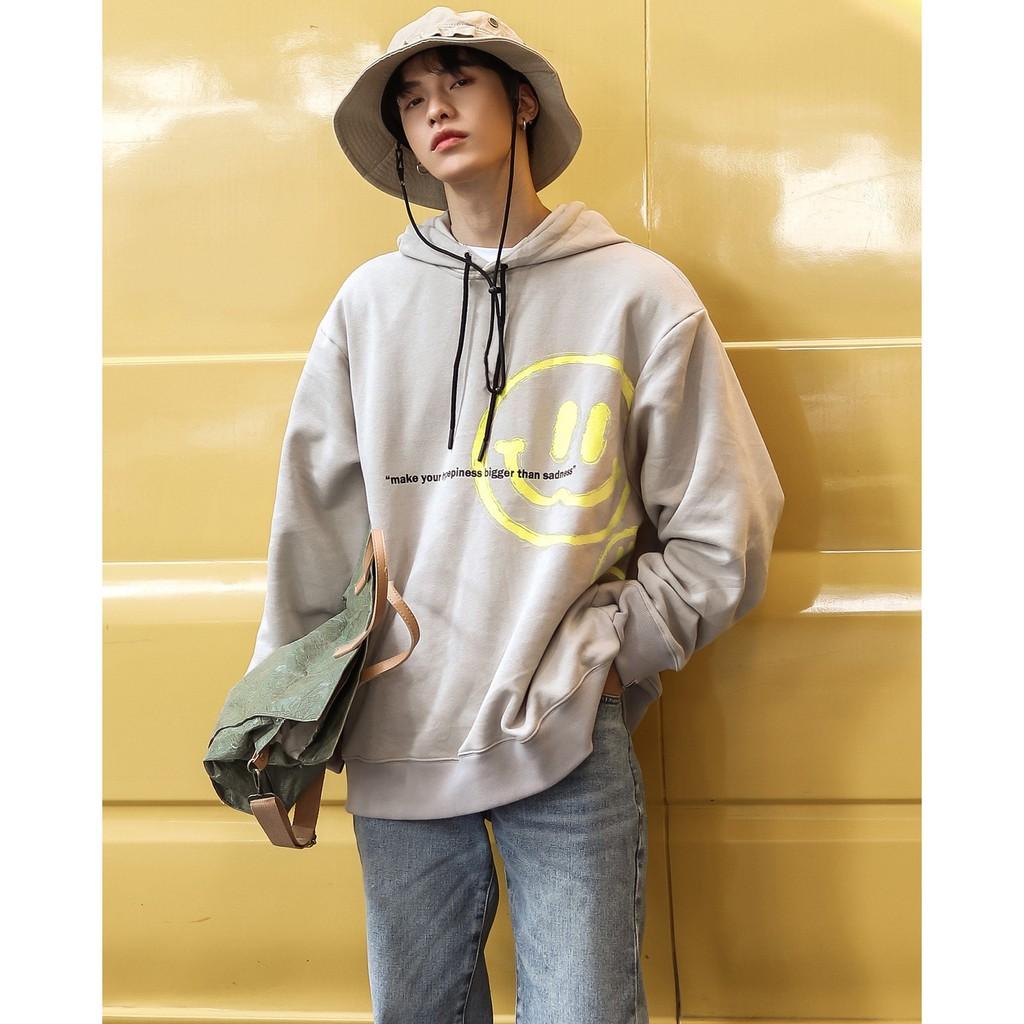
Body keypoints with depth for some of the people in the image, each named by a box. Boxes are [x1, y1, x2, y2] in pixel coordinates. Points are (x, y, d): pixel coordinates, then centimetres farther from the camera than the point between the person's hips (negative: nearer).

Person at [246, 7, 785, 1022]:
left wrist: (603, 654, -6)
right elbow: (314, 527, 8)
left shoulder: (637, 293, -2)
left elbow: (725, 528, 0)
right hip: (395, 741, 3)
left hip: (570, 748, -2)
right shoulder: (369, 302, 4)